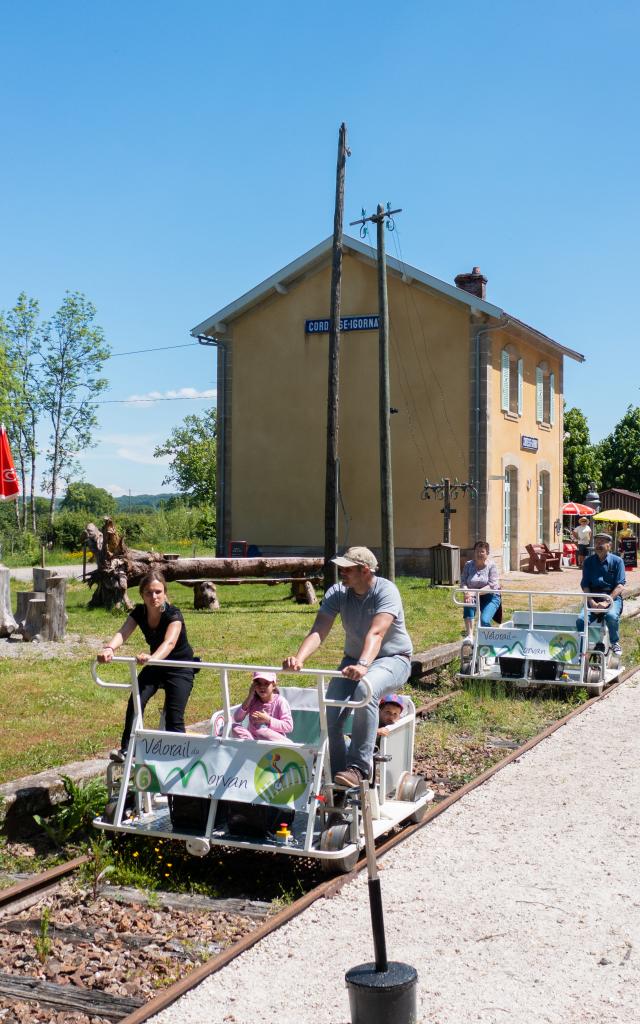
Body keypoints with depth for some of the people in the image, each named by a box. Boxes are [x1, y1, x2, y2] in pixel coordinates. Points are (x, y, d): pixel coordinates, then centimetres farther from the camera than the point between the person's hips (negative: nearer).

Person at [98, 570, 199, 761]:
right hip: (155, 666, 4)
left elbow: (169, 643, -47)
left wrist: (152, 658, -68)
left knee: (174, 717, -11)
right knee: (135, 701, -19)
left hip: (180, 668, -4)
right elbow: (122, 633, -31)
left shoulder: (173, 614, -28)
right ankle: (126, 749, -13)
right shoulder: (139, 613, -14)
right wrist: (108, 649, -54)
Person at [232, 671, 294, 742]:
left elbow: (289, 726, -15)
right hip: (252, 738, 4)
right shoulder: (252, 700, 3)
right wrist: (249, 697, -14)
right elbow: (237, 719, -8)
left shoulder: (280, 702, -8)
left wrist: (268, 720, -20)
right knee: (235, 727, -20)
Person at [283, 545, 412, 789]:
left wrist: (363, 665, -55)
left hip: (393, 659, -5)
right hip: (354, 659, 5)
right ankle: (337, 775, 5)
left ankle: (358, 767, -31)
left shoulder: (386, 591, -22)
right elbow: (318, 631, -19)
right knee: (330, 716, -14)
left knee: (365, 690, -37)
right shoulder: (337, 593, -8)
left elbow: (376, 633, -38)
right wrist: (299, 658, -39)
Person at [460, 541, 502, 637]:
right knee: (468, 601, -32)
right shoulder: (468, 565, 0)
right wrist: (467, 592, -29)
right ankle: (469, 636, -31)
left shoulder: (492, 566, -9)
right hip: (474, 596, 3)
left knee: (484, 621, -24)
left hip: (490, 597, -3)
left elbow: (492, 586, -19)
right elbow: (463, 581, -6)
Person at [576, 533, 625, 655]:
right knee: (581, 620, -27)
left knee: (611, 616, -35)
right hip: (593, 597, 2)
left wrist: (606, 602, -18)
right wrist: (592, 602, -13)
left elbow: (620, 585, -5)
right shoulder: (588, 562, 9)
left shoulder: (617, 561, 3)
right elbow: (585, 585, 5)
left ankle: (615, 643, -5)